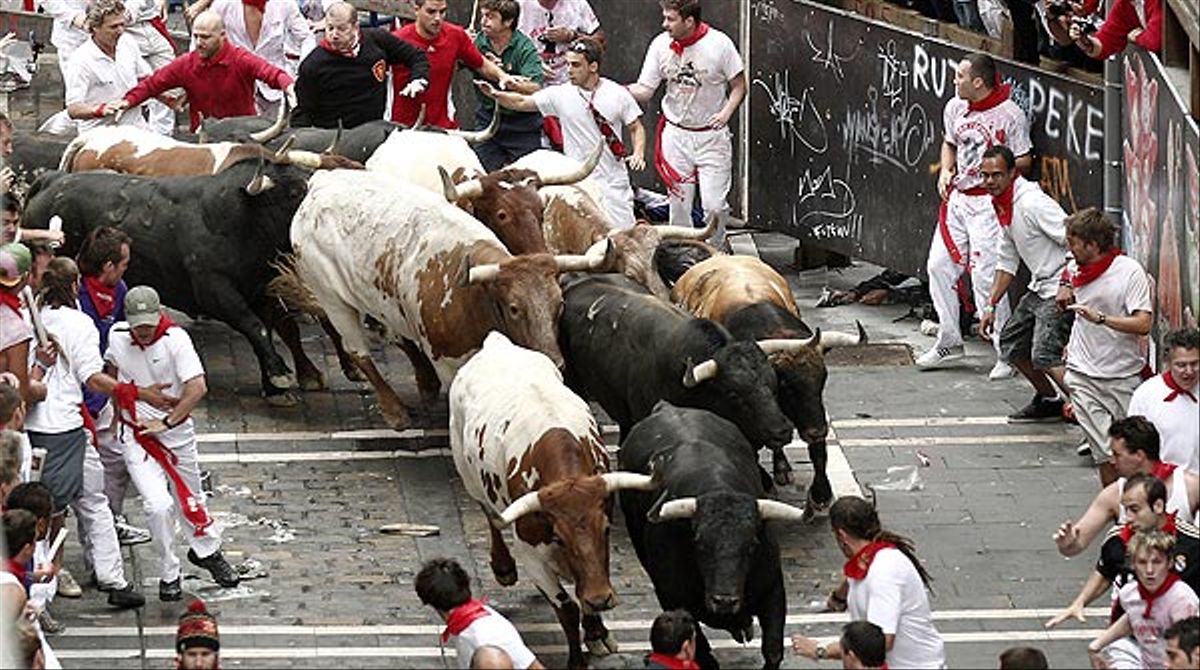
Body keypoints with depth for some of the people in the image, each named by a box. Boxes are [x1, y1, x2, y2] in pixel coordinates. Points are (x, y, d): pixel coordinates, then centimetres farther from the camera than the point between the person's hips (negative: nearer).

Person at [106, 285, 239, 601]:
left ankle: (207, 551, 43)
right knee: (159, 505, -14)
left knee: (189, 498, 15)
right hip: (136, 433, 1)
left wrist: (166, 423, -23)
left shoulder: (175, 339, -17)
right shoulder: (116, 336, -6)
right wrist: (118, 408, 16)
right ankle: (169, 575, 3)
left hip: (177, 431, 0)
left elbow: (197, 387, -26)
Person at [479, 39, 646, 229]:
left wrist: (638, 153, -12)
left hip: (613, 184, -1)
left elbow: (636, 128, 6)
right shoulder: (561, 95, 0)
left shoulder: (618, 94, -1)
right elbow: (521, 103, 3)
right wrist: (495, 94, -13)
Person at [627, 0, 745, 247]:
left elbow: (739, 86, -2)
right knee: (678, 204, 6)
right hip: (675, 134, 3)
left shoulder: (719, 44, -12)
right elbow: (644, 90, -3)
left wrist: (726, 113, -19)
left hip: (711, 136, -3)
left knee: (714, 205, -6)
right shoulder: (661, 45, -5)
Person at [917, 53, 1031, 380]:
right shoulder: (955, 107, 7)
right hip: (957, 198, 7)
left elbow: (1023, 159, -5)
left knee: (985, 275, -11)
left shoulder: (1009, 114, -12)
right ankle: (949, 342, 21)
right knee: (939, 265, 7)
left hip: (988, 201, -7)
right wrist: (945, 171, 7)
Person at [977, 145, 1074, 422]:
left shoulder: (1032, 204, -20)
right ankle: (1049, 400, 33)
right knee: (1011, 343, 18)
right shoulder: (1002, 207, 11)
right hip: (1039, 289, 10)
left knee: (1044, 356, -22)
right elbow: (1007, 262, 21)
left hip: (1060, 290, -10)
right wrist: (990, 306, 17)